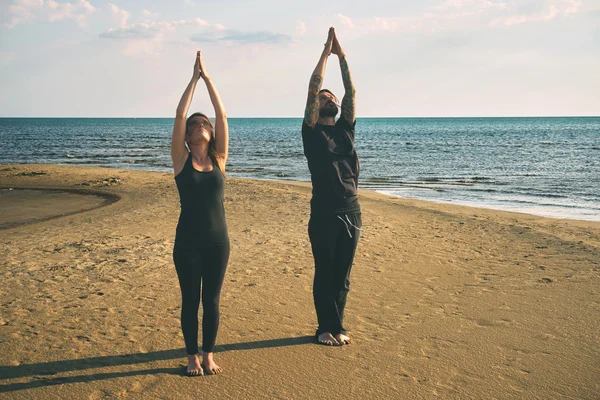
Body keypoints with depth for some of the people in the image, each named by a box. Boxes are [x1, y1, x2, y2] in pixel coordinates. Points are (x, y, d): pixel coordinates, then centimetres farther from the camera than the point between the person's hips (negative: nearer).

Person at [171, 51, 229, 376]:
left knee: (212, 301, 10)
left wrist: (208, 77, -2)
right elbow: (179, 115, -8)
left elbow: (222, 115, -2)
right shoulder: (182, 159, -1)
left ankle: (208, 355, 25)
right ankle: (192, 357, 22)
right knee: (190, 301, 8)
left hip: (217, 241, 2)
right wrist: (194, 78, -5)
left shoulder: (218, 159, 4)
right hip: (188, 241, -2)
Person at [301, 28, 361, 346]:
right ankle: (327, 328, 17)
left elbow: (351, 92, 7)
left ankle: (337, 327, 23)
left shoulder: (345, 129, 13)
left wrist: (342, 56, 4)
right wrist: (326, 53, -3)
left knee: (342, 275, 12)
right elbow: (312, 89, -7)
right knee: (325, 274, 5)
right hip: (324, 214, -5)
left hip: (351, 212, 5)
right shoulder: (312, 132, 0)